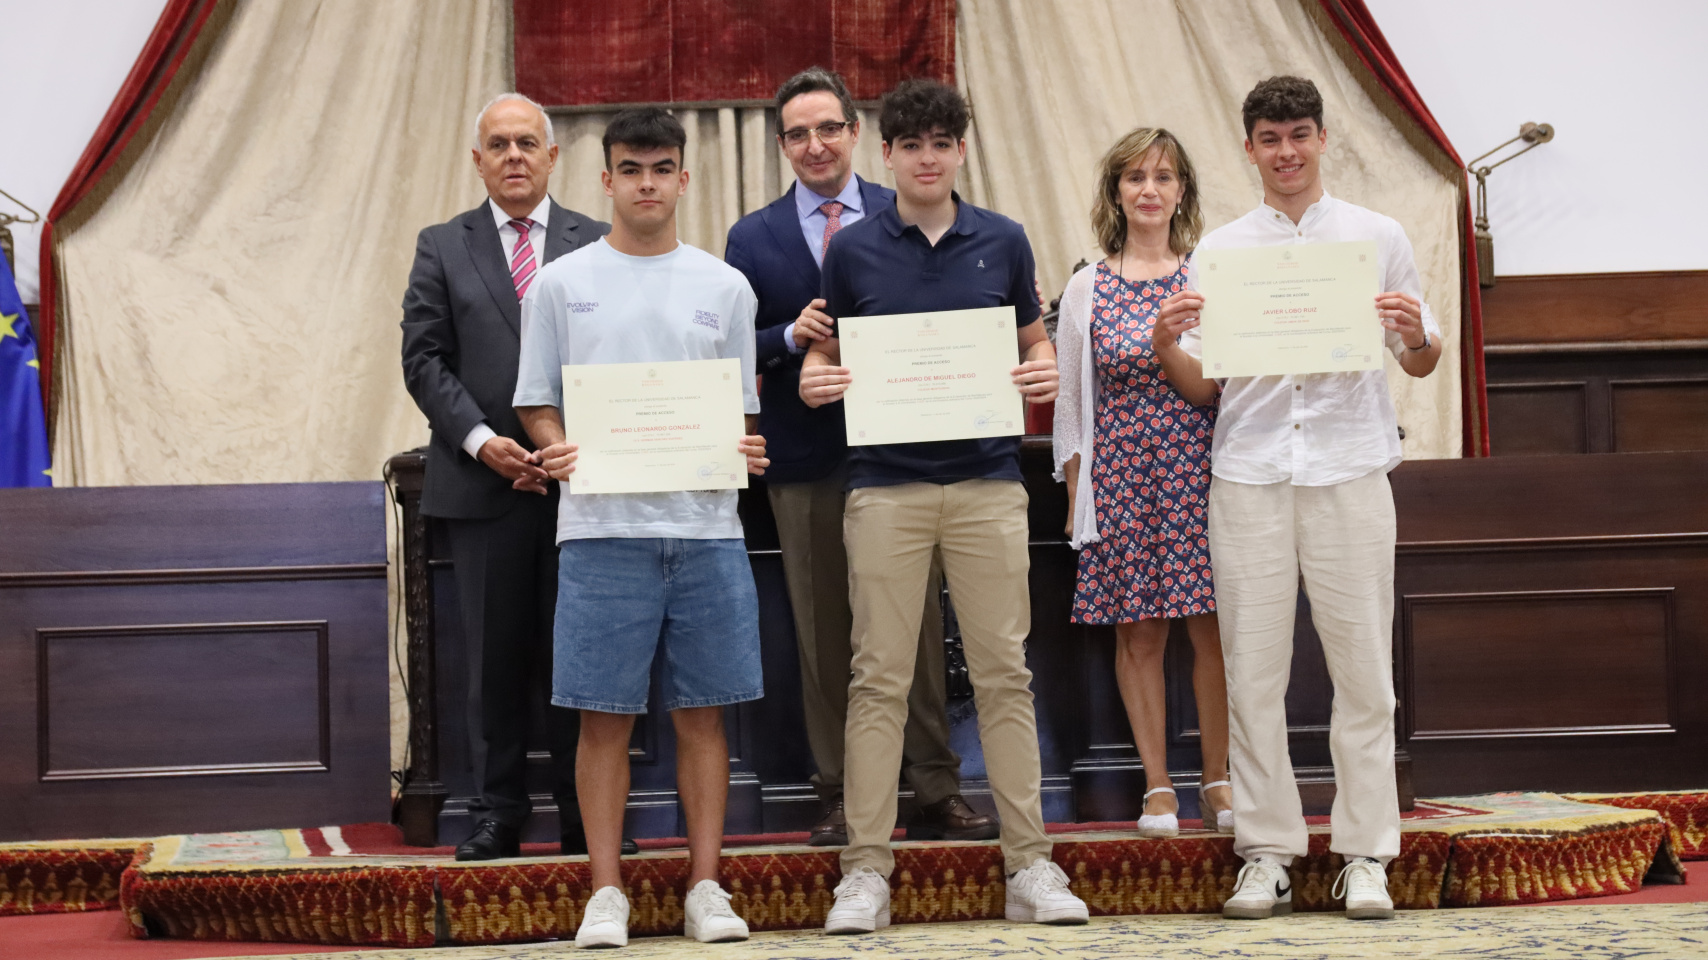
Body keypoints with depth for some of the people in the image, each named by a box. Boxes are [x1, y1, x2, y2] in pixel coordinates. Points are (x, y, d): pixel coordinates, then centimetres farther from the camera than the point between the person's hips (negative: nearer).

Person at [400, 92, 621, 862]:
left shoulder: (598, 246, 7)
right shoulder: (443, 248, 9)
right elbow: (424, 359, 3)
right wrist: (481, 440, -10)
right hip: (482, 482, 0)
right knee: (495, 657, 4)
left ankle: (586, 815, 9)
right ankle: (497, 814, 11)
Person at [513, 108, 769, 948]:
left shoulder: (724, 287, 11)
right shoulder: (561, 284, 7)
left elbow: (740, 408, 14)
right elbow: (537, 404, 8)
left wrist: (744, 452, -7)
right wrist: (555, 451, -12)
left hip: (706, 524, 2)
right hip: (602, 527, -1)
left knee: (701, 712, 4)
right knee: (605, 715, 0)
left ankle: (706, 886, 10)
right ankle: (606, 892, 7)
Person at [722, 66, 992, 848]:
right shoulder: (752, 239, 7)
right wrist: (791, 336, -15)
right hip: (807, 458, 0)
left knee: (917, 628, 3)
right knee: (824, 636, 5)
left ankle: (935, 796, 9)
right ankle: (839, 801, 11)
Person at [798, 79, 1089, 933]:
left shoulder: (1002, 241, 7)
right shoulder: (853, 249, 4)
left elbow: (1033, 342, 17)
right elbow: (822, 355, 11)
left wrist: (1046, 374, -5)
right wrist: (815, 381, -11)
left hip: (987, 481, 1)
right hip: (885, 485, -1)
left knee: (1003, 672, 2)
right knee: (879, 677, 0)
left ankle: (1029, 864, 7)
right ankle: (866, 869, 5)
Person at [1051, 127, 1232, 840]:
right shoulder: (1086, 289, 6)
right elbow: (1069, 400, 9)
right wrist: (1075, 497, 5)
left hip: (1201, 470, 0)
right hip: (1119, 472, 1)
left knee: (1213, 628, -2)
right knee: (1139, 630, 2)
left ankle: (1218, 780, 10)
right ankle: (1157, 786, 10)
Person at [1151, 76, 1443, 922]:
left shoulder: (1377, 237, 10)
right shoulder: (1218, 250, 12)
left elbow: (1421, 364, 12)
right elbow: (1201, 387, 12)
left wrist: (1414, 334, -10)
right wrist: (1166, 345, -9)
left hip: (1349, 470, -1)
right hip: (1248, 472, 1)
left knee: (1363, 669, -1)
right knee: (1252, 670, 0)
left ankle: (1366, 857, 5)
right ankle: (1266, 853, 7)